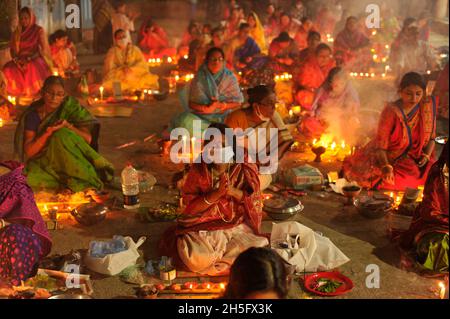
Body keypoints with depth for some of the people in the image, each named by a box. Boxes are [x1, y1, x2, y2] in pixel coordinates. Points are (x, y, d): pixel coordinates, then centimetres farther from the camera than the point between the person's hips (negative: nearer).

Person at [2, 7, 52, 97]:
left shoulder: (39, 30, 3)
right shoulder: (17, 32, 15)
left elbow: (44, 49, -4)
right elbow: (13, 49, 15)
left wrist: (30, 58, -17)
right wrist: (16, 58, -8)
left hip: (35, 60, -4)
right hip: (20, 61, 4)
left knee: (32, 67, -41)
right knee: (8, 69, -30)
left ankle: (34, 95, -33)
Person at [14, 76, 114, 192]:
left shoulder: (70, 107, -5)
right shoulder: (33, 114, -4)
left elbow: (88, 139, -10)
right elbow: (29, 151, -9)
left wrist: (68, 126, -26)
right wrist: (47, 133, -24)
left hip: (70, 160, -1)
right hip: (44, 161, 1)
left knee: (63, 135, -32)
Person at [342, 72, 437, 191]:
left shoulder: (428, 106, -5)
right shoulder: (391, 112, -19)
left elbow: (431, 137, 8)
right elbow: (380, 146, -20)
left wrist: (426, 156, -9)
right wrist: (386, 166, -37)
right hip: (385, 159, -4)